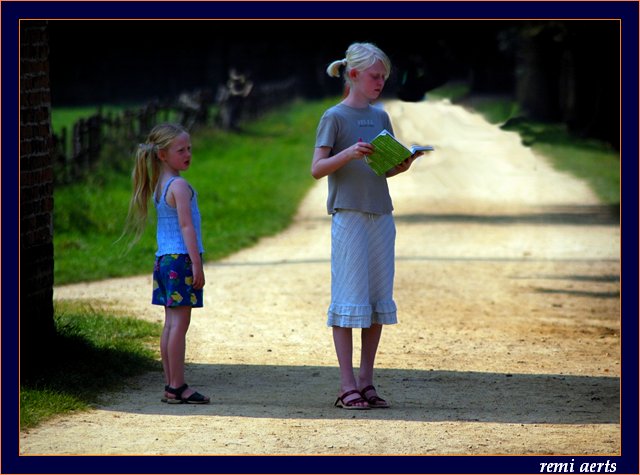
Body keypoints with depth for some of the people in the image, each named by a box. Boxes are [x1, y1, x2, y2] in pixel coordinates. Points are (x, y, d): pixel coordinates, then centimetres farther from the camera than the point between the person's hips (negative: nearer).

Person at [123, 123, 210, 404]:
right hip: (181, 258, -9)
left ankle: (171, 385, 13)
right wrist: (197, 264, -18)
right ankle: (177, 386, -7)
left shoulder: (158, 186, 15)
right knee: (179, 323, -7)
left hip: (164, 259, 9)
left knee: (171, 323, 10)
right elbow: (186, 225, -17)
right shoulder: (179, 186, -13)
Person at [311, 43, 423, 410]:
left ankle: (366, 381, 13)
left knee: (379, 300, 6)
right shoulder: (335, 117, -4)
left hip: (381, 215, 6)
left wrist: (404, 165, -3)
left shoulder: (381, 117, 14)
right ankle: (348, 386, -4)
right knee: (349, 299, -6)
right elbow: (317, 169, -8)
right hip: (348, 215, -6)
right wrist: (349, 153, -24)